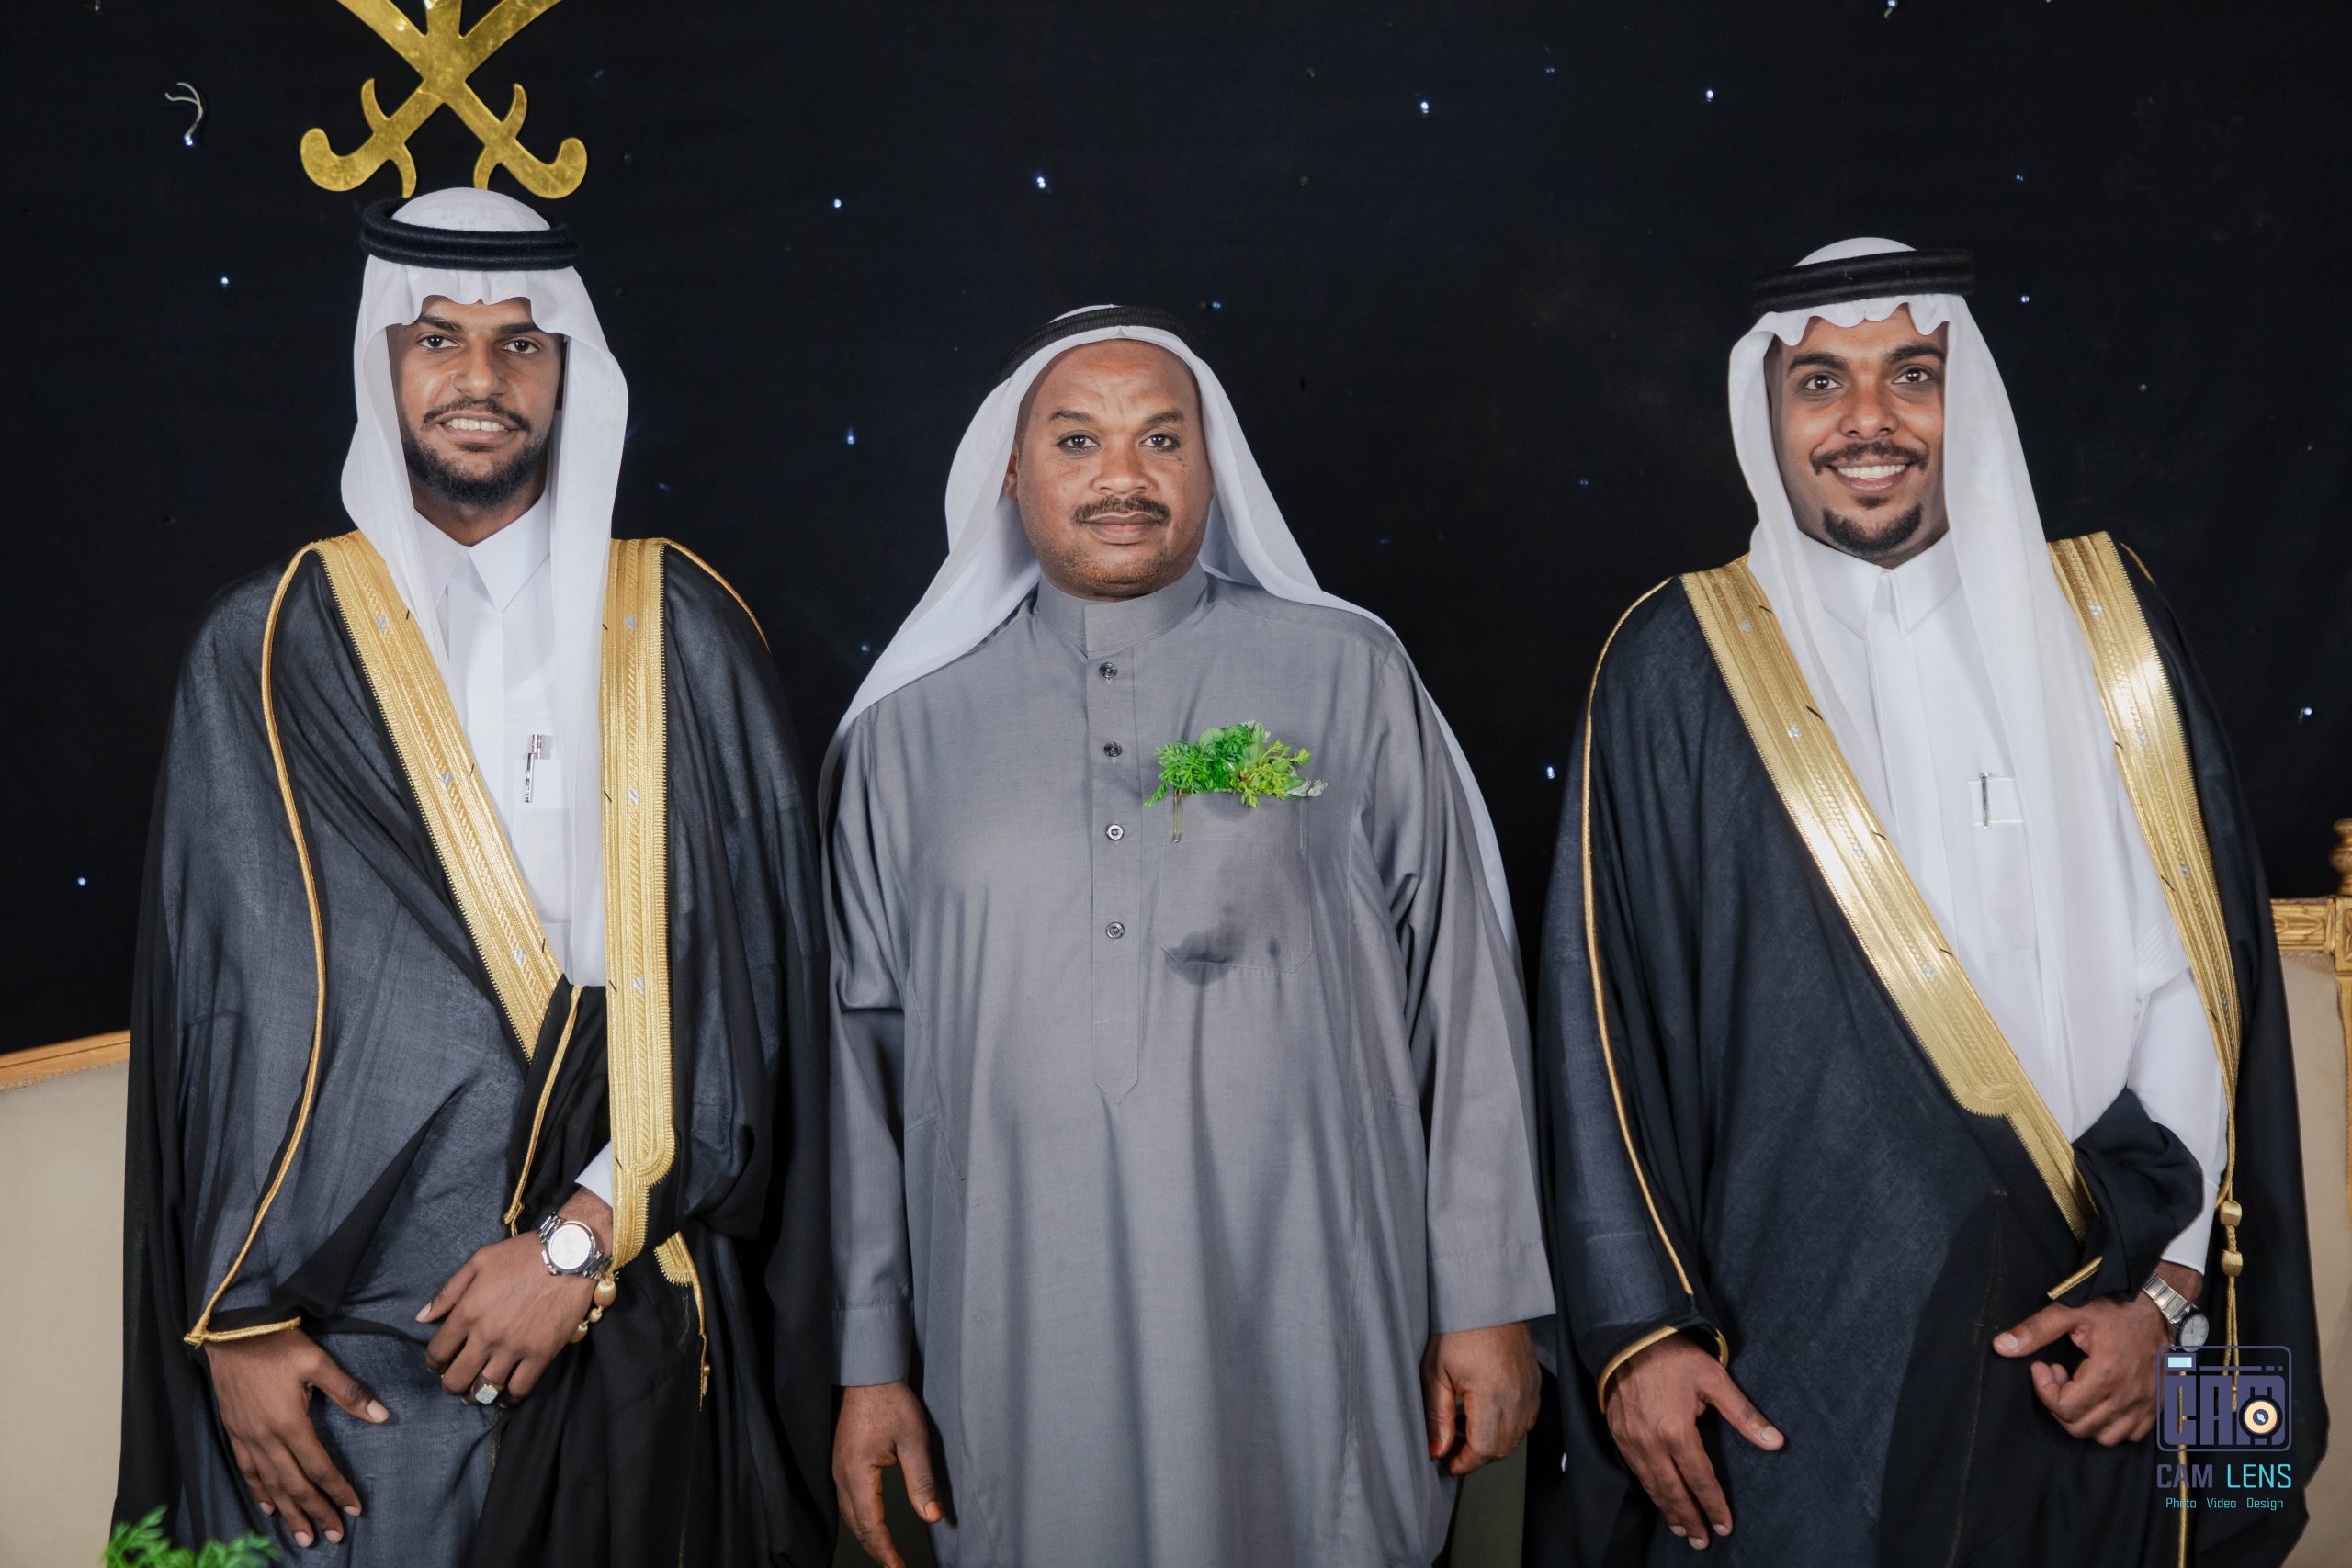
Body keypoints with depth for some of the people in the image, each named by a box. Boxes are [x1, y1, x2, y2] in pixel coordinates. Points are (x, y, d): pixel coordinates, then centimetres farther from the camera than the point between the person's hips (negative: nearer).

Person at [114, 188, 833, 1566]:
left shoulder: (682, 635, 1)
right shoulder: (270, 650, 2)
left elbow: (757, 980, -3)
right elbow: (211, 999, 1)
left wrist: (586, 1235, -10)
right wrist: (235, 1322, -3)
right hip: (343, 1326, 0)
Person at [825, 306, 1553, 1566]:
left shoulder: (1348, 675, 3)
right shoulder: (907, 731, 7)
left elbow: (1462, 996, 2)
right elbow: (865, 1052, 7)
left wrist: (1488, 1303, -1)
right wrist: (871, 1361, 6)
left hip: (1307, 1334, -1)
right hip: (1023, 1356, 1)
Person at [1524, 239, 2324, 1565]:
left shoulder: (2104, 628, 4)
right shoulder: (1680, 668, -1)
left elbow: (2210, 974, 3)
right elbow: (1604, 1016, -3)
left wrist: (2170, 1286, -4)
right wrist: (1635, 1325, -8)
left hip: (2081, 1352, 2)